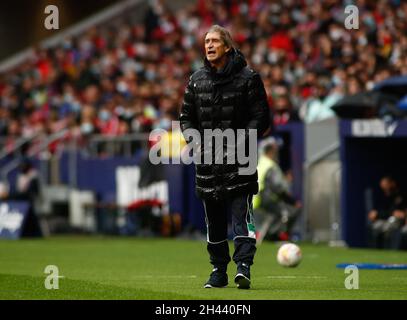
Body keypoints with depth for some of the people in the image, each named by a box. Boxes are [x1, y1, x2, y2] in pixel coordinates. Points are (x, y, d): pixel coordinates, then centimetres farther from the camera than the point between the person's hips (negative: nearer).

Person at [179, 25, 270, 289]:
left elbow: (261, 117, -3)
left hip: (239, 158, -4)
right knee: (214, 220, 9)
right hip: (207, 159, 4)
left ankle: (244, 265, -16)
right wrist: (192, 137, 0)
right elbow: (186, 116, 19)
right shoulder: (197, 80, 11)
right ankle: (219, 270, 17)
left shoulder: (247, 77, -2)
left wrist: (240, 141, -14)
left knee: (241, 213, -13)